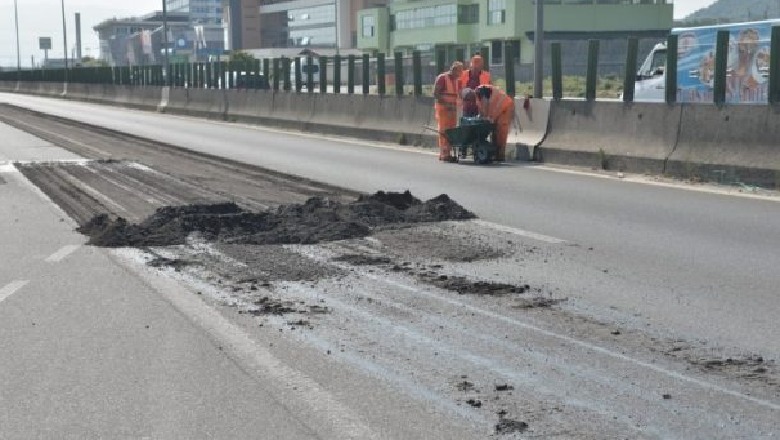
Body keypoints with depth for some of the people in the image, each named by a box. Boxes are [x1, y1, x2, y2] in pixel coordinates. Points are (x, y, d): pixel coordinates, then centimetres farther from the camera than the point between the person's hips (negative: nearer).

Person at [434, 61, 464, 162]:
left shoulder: (457, 81, 15)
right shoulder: (442, 78, -7)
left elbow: (460, 95, 19)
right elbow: (435, 94, -12)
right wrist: (446, 104, -18)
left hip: (452, 108, 7)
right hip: (442, 108, -7)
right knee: (444, 130, -9)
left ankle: (447, 153, 11)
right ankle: (444, 154, -12)